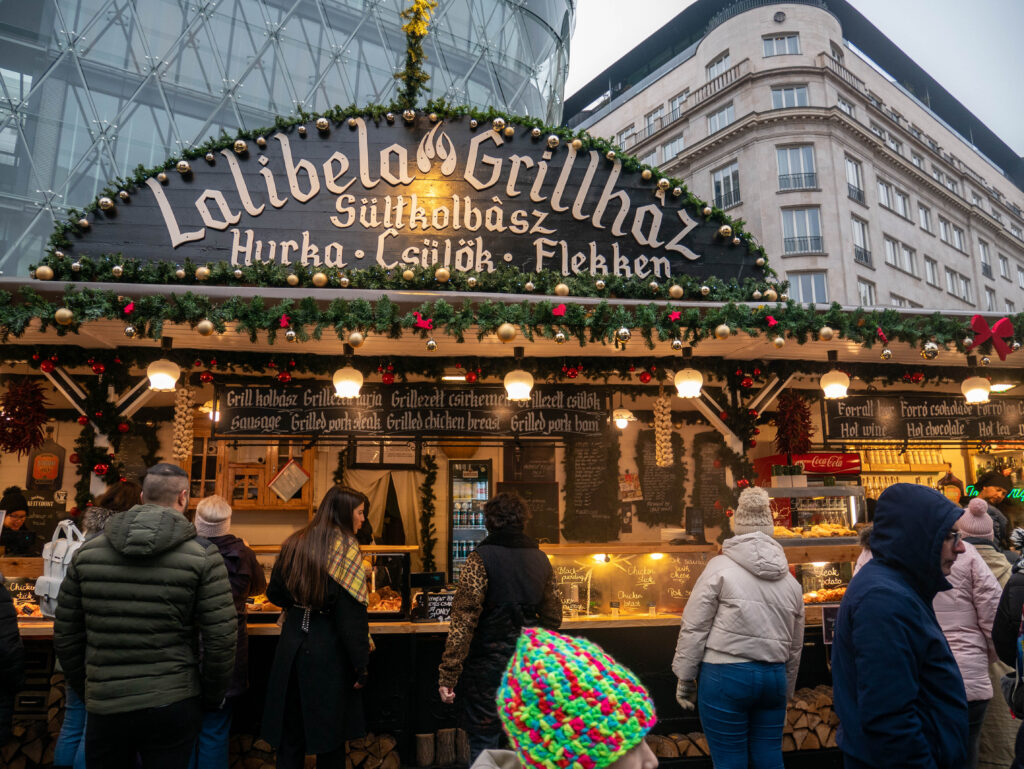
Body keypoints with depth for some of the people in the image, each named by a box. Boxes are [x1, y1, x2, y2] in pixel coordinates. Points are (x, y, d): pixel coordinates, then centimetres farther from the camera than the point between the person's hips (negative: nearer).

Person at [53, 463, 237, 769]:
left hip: (104, 707, 3)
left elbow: (65, 635, 6)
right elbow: (221, 639, -11)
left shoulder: (87, 553, 1)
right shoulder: (203, 556, -10)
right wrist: (212, 697, 5)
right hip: (173, 706, -2)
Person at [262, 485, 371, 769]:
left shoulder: (294, 543, 3)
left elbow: (275, 593, 12)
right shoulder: (345, 548, -15)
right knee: (330, 732, 10)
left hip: (292, 646, 6)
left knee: (291, 731, 16)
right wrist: (361, 664, -14)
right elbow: (351, 614, -18)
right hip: (329, 649, -5)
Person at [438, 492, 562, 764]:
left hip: (489, 663, -5)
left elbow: (463, 622, -18)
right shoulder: (541, 559, 4)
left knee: (483, 744, 7)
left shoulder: (480, 559, -13)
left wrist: (448, 676, -16)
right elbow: (554, 617, 12)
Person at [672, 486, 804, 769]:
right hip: (774, 677, 5)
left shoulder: (720, 567, -6)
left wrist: (685, 678, 1)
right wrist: (785, 693, 27)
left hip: (726, 675, -5)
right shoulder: (791, 582, 10)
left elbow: (694, 628, -7)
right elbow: (795, 647, 17)